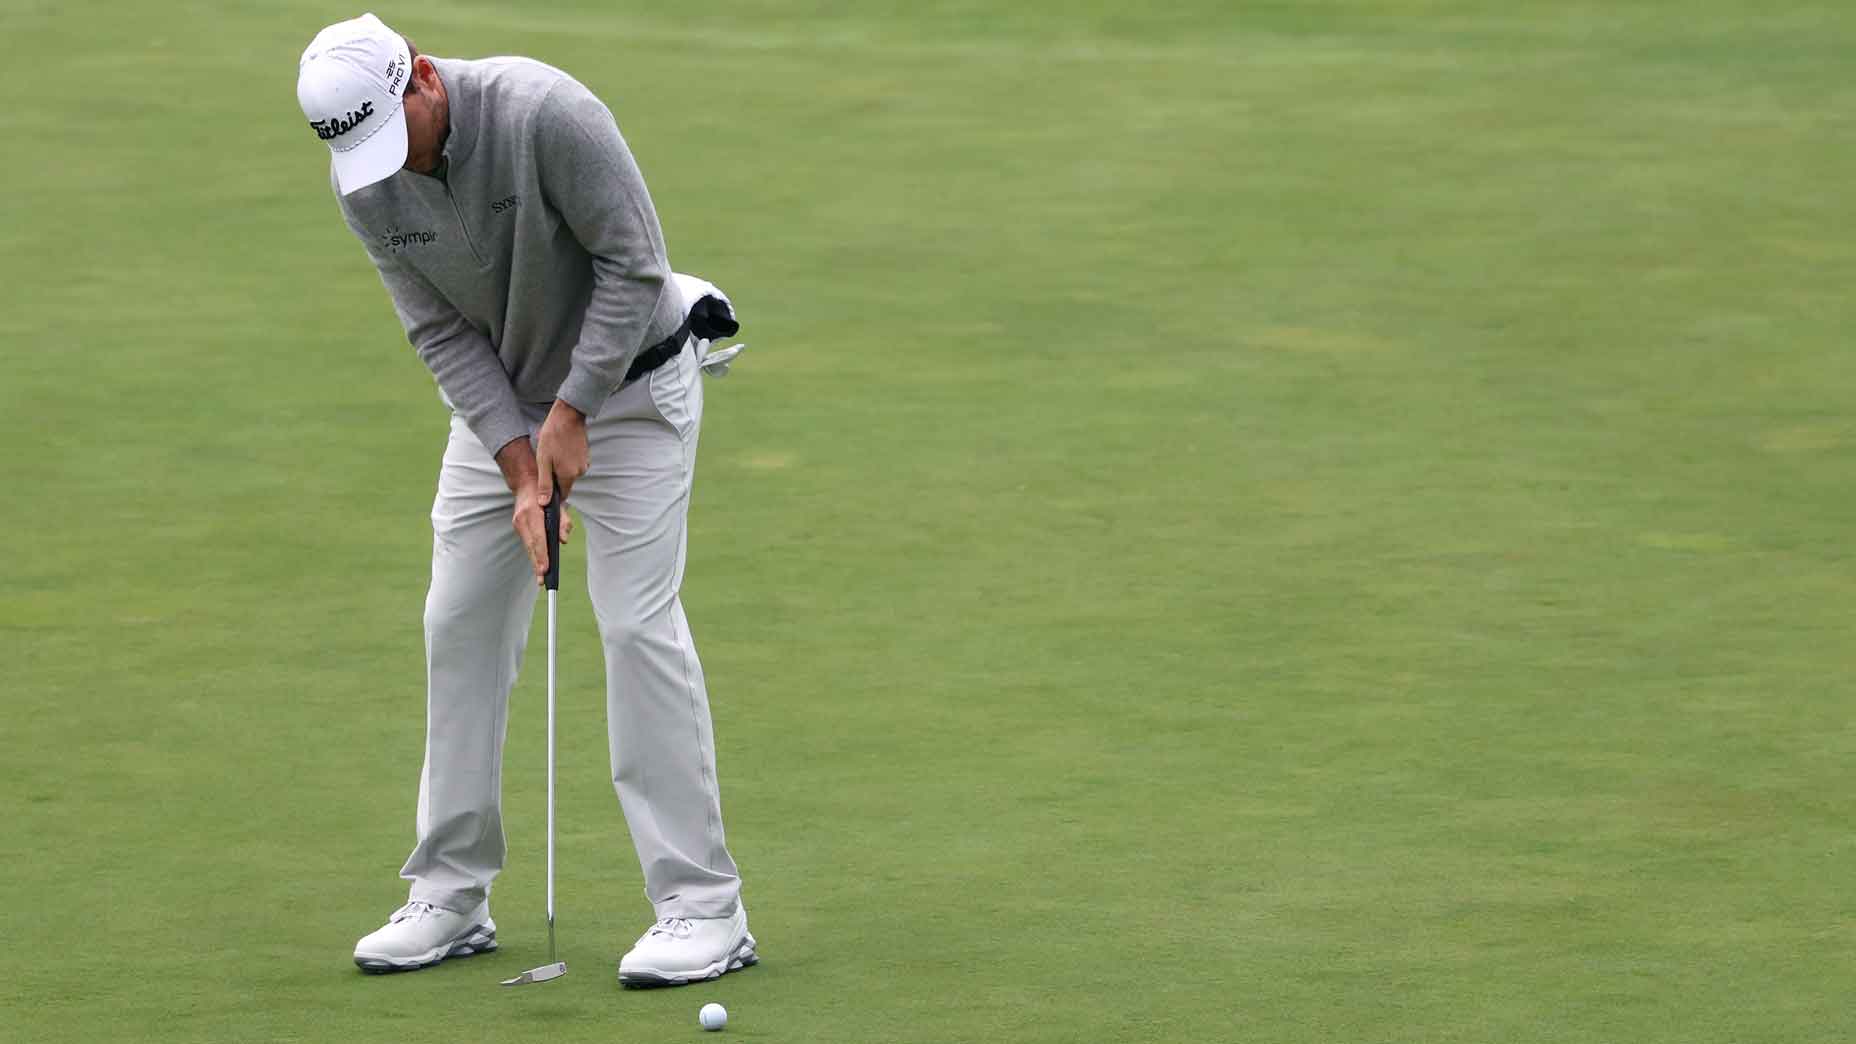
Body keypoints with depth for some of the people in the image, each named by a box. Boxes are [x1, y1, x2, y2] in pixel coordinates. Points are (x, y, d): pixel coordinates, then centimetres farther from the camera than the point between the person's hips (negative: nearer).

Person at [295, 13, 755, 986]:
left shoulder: (544, 112, -31)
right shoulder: (363, 183, -13)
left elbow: (634, 264, -24)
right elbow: (443, 333, -8)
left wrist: (571, 415, -22)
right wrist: (520, 466, -17)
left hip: (626, 384, -6)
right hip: (502, 401, 6)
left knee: (638, 622, -12)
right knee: (460, 623, 3)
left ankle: (702, 907, -10)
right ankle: (451, 896, 12)